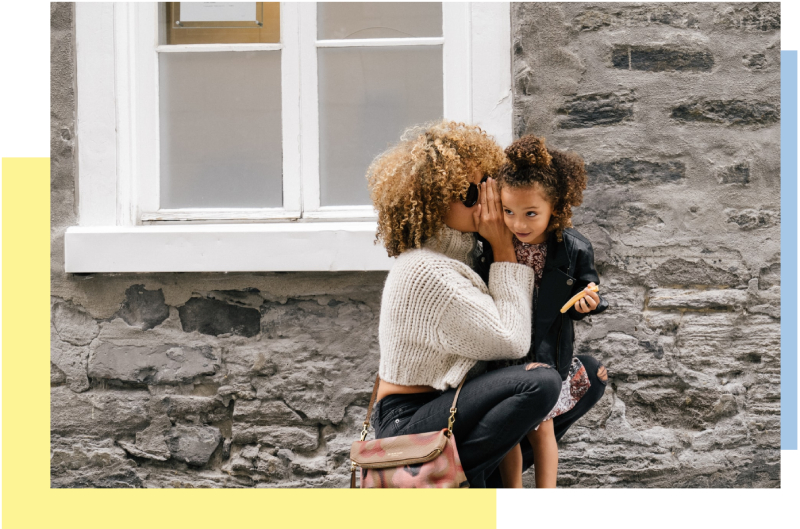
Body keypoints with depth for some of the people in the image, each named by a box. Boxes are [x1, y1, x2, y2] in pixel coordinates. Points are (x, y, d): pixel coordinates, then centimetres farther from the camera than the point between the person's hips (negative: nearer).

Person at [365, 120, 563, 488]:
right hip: (408, 426, -10)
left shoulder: (454, 248, 10)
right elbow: (512, 340, -19)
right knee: (541, 382, -28)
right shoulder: (428, 272, -22)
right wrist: (503, 249, -13)